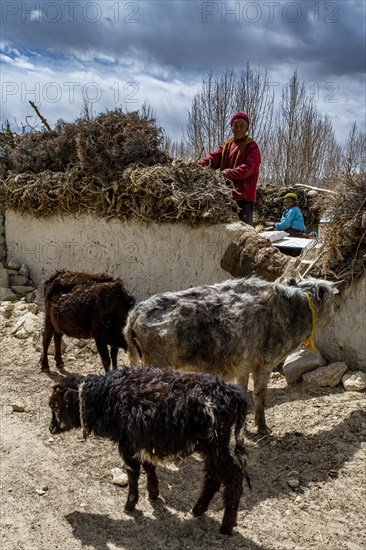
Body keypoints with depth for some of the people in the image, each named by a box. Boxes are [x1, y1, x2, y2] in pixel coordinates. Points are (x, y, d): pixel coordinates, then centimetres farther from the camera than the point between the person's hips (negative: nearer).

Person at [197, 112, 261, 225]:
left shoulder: (252, 147, -2)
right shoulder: (226, 145, 18)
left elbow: (248, 168, -15)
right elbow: (214, 158, 3)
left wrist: (228, 173, -26)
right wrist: (200, 164, -17)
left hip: (244, 196, -6)